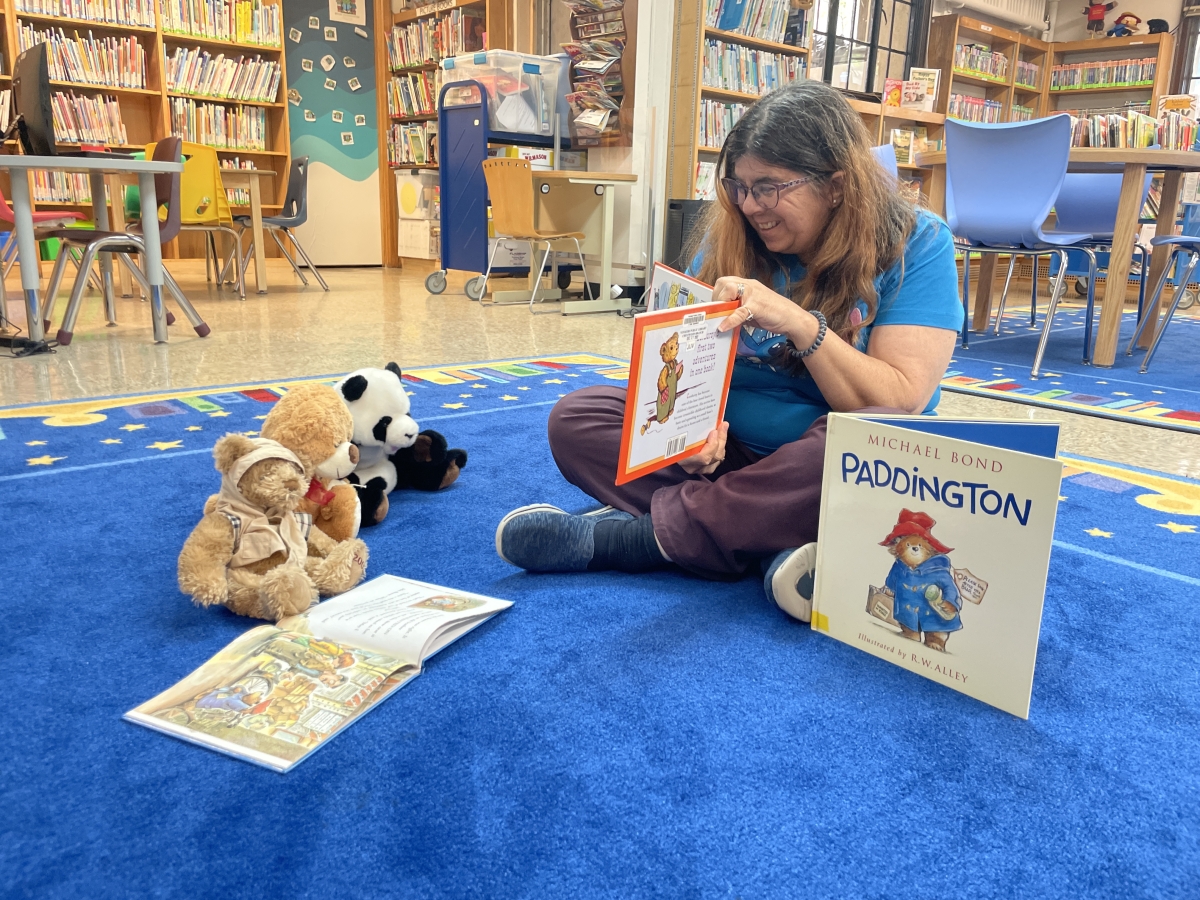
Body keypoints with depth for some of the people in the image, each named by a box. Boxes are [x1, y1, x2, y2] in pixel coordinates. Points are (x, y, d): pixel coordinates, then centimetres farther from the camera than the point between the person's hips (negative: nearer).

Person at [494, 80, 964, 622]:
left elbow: (902, 404, -16)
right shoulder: (730, 238, 1)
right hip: (730, 453, 4)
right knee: (576, 419, -13)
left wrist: (800, 323, -27)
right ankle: (769, 549, -27)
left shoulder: (916, 246, -8)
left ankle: (641, 532, -25)